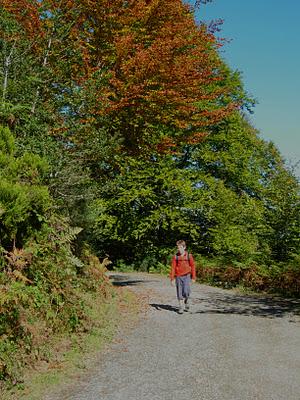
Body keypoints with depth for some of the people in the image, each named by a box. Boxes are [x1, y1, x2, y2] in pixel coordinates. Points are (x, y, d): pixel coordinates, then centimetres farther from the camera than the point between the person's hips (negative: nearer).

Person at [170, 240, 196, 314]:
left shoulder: (189, 256, 1)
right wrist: (172, 279, -3)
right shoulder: (175, 257, 0)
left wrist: (193, 277, 5)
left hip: (186, 276, -1)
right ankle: (181, 307, 15)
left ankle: (186, 301, 18)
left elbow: (193, 266, 6)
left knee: (186, 292, -12)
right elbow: (173, 268, 1)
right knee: (179, 293, 3)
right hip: (178, 277, 1)